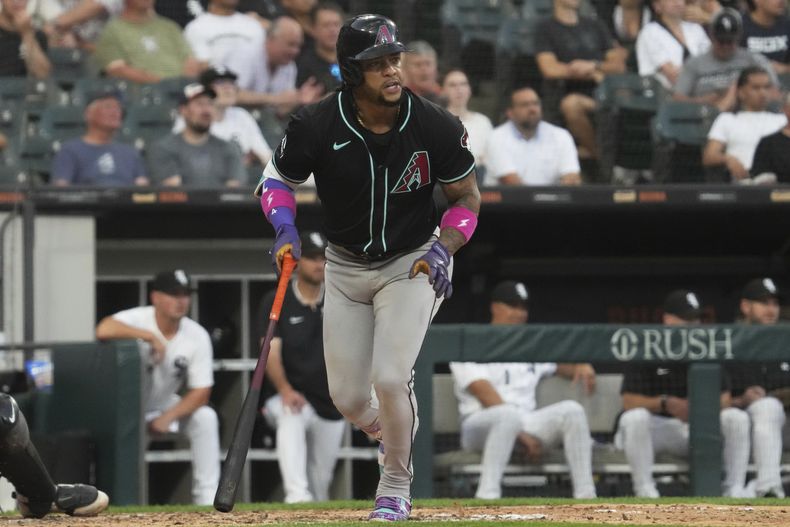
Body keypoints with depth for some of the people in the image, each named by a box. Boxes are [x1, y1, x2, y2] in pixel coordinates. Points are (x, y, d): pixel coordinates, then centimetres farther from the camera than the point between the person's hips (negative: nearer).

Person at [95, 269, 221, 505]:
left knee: (205, 417, -20)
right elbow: (103, 330, -45)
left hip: (165, 405, 3)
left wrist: (167, 418, -27)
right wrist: (150, 336, -39)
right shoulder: (138, 319, -23)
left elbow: (201, 392, -14)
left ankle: (207, 498, -16)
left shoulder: (198, 337, -13)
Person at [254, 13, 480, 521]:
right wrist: (284, 228, -18)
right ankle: (391, 432, 41)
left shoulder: (436, 126, -19)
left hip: (412, 264, -2)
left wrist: (443, 249, -19)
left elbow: (467, 196, -4)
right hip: (346, 267, 2)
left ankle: (397, 486, 5)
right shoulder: (317, 126, -19)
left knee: (390, 377, -19)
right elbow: (277, 179, 0)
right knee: (348, 397, 4)